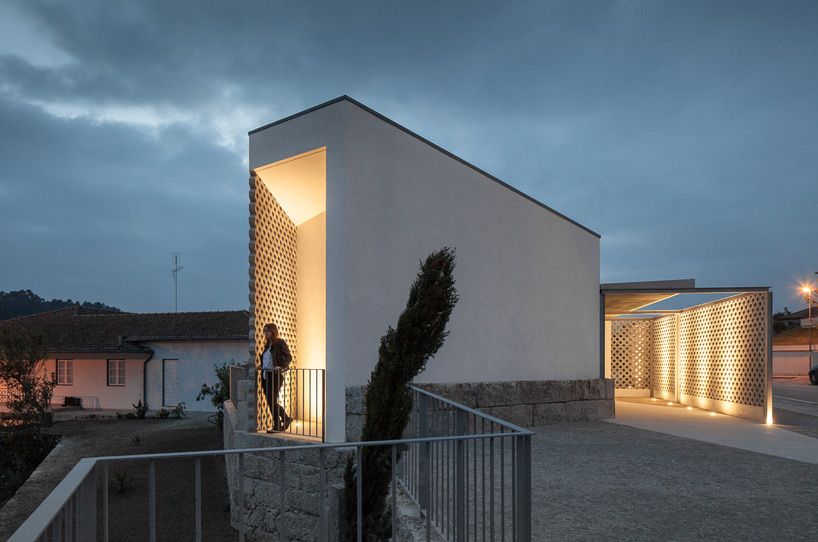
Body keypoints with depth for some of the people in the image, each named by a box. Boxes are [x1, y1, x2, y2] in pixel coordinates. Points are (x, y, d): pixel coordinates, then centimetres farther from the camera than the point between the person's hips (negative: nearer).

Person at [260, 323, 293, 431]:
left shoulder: (280, 343, -6)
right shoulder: (267, 345, 18)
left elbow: (289, 357, -10)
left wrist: (281, 366, -22)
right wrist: (262, 367, 13)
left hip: (275, 375, -8)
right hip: (266, 375, 8)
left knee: (272, 401, -9)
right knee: (270, 401, 6)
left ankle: (286, 419, 9)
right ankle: (277, 425, 14)